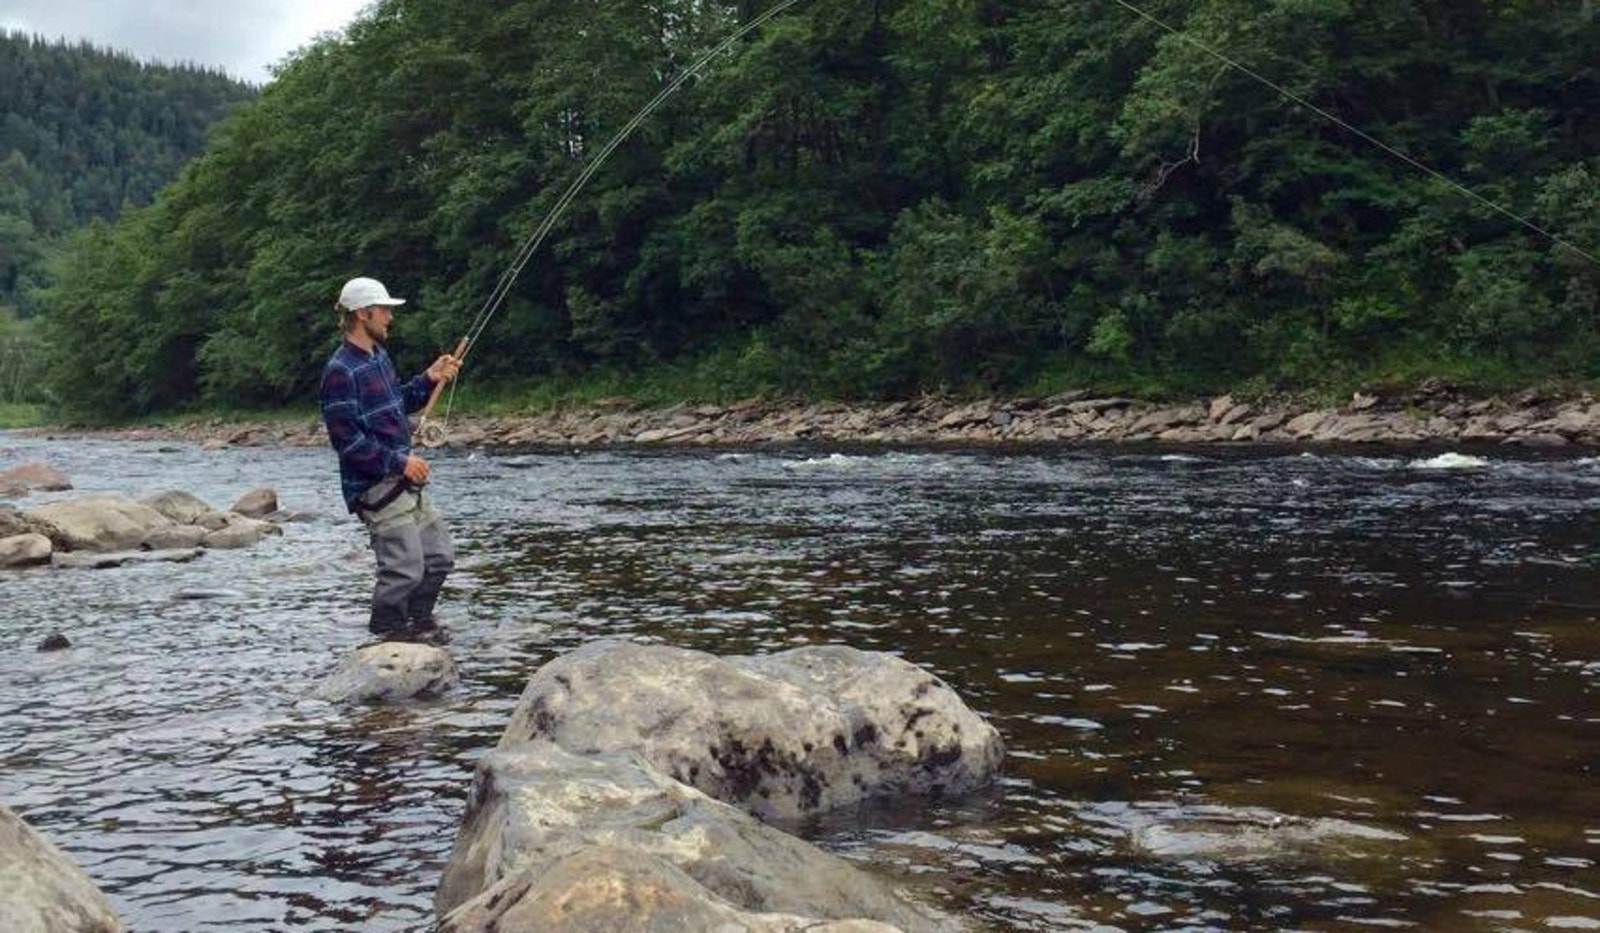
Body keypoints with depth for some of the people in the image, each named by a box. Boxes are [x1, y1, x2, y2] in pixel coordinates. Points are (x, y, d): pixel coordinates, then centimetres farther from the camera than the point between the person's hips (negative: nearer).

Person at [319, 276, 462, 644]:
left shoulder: (379, 356, 13)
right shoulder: (340, 371, -17)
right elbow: (346, 439, -20)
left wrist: (429, 379, 13)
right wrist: (399, 461, -19)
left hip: (405, 482, 10)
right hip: (375, 487, -10)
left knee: (440, 555, 14)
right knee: (405, 568, -10)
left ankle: (418, 620, 31)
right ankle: (389, 635, 8)